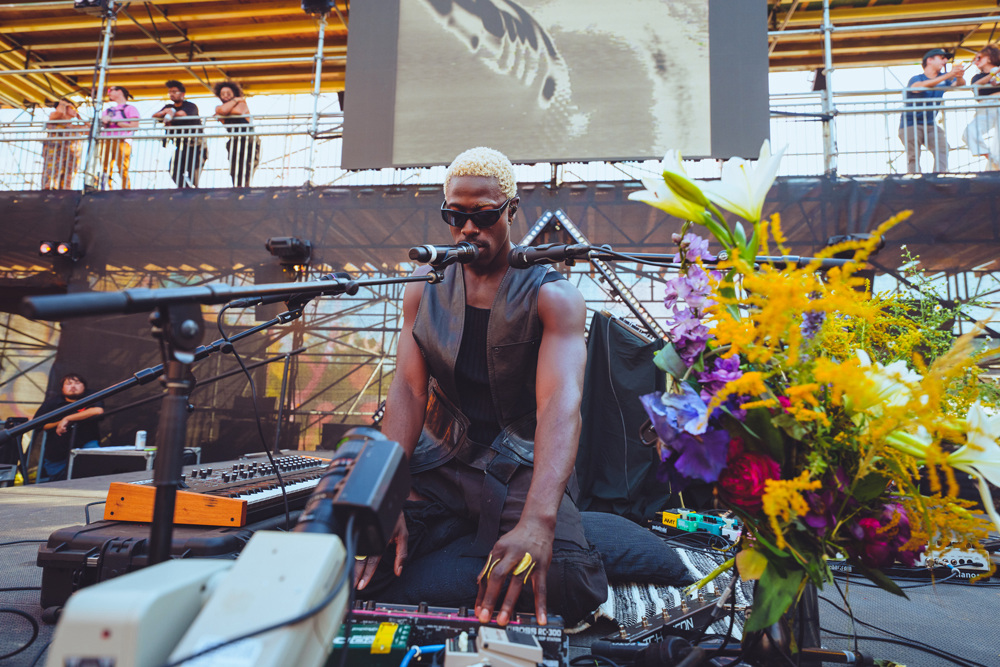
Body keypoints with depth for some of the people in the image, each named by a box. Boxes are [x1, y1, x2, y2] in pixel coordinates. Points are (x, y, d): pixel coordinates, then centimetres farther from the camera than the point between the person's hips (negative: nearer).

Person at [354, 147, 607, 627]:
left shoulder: (551, 296, -8)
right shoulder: (425, 287, 5)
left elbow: (561, 403, -25)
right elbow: (409, 390, -5)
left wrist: (538, 521, -43)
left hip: (522, 468, -1)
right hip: (439, 462, 2)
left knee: (564, 582, -30)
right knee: (360, 571, -23)